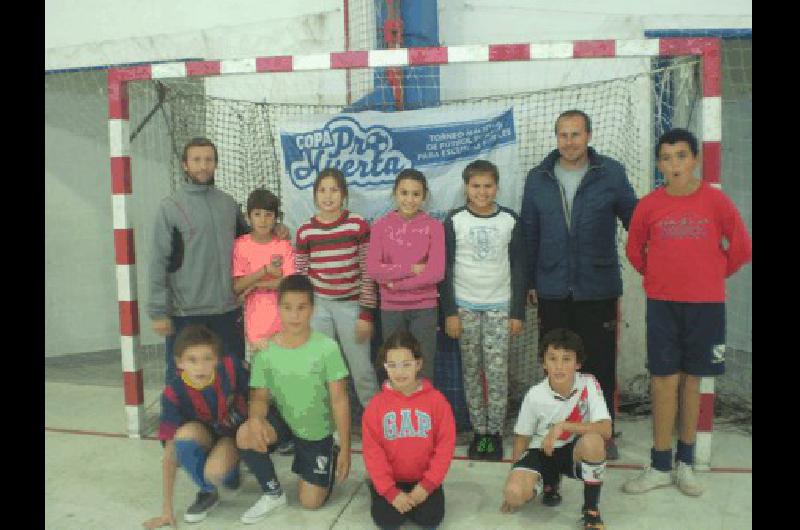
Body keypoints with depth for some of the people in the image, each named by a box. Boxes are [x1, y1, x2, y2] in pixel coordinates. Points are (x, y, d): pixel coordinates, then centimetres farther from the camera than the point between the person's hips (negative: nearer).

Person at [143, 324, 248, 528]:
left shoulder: (231, 367, -27)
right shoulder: (174, 393, -25)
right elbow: (170, 454, -21)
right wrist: (167, 510, -19)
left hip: (236, 434, -2)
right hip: (204, 437, 2)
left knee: (215, 472, -33)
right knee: (186, 434, -34)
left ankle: (231, 467, 5)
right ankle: (208, 492, -8)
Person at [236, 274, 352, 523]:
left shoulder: (327, 348, -22)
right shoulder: (266, 352, -15)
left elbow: (339, 400, -16)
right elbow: (260, 396, -10)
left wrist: (345, 449, -13)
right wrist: (255, 417, -35)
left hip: (317, 431, -2)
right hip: (283, 419, 2)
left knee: (311, 502, 2)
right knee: (246, 435, -30)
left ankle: (331, 456, 34)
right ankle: (273, 493, -3)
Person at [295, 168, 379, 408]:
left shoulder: (358, 225, -5)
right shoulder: (305, 231, 1)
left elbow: (367, 271, -5)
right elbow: (300, 276, 6)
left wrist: (366, 313, -8)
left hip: (351, 305, -2)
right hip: (318, 306, 2)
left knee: (362, 370, 4)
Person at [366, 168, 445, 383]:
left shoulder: (433, 226, -4)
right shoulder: (381, 226, 0)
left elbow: (436, 272, -11)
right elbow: (372, 268, -9)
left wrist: (396, 283, -11)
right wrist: (412, 269, -14)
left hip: (424, 308, -1)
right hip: (390, 309, 1)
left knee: (423, 371, 5)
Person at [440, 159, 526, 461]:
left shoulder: (510, 221, 1)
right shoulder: (454, 221, -1)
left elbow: (518, 269, 4)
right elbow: (446, 269, 1)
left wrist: (518, 313, 1)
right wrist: (449, 312, -3)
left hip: (499, 307, 0)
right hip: (465, 306, 0)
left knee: (497, 372, -2)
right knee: (471, 371, 5)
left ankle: (495, 431, 11)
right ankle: (479, 431, 16)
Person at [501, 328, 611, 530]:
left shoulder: (589, 384, -18)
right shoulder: (535, 395, -16)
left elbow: (606, 430, -27)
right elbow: (522, 438, -2)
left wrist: (563, 426, -33)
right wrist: (514, 474, 0)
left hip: (575, 452, -1)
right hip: (542, 451, 1)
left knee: (592, 441, -37)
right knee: (514, 493, -25)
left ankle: (591, 509, -11)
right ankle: (549, 482, 14)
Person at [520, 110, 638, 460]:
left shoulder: (611, 174, -1)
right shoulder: (537, 178, 5)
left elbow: (634, 219, 5)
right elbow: (528, 234, 8)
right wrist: (529, 282, 7)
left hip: (598, 289, -1)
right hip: (553, 290, 2)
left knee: (600, 364, 7)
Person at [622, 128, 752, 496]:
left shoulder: (715, 200, -5)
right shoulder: (649, 204, -3)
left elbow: (741, 247, 4)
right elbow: (634, 250, 10)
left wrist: (715, 274, 10)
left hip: (705, 305, 0)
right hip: (662, 304, 0)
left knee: (691, 381, 9)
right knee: (665, 382, 1)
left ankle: (685, 463, 22)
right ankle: (660, 466, 12)